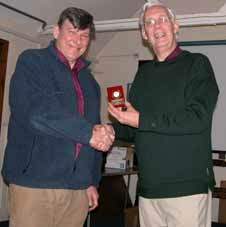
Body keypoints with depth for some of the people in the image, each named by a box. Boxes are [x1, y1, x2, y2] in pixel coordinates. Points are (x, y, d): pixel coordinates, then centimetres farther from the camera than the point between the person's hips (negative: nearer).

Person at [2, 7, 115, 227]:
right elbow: (36, 111, -18)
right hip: (33, 183, -5)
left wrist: (92, 181, 15)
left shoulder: (89, 81, 18)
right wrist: (88, 132, -17)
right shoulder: (32, 62, 0)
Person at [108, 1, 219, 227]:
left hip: (188, 187, -5)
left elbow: (198, 118, -15)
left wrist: (142, 121, -15)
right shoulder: (144, 72, 16)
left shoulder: (196, 64, -1)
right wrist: (111, 130, 0)